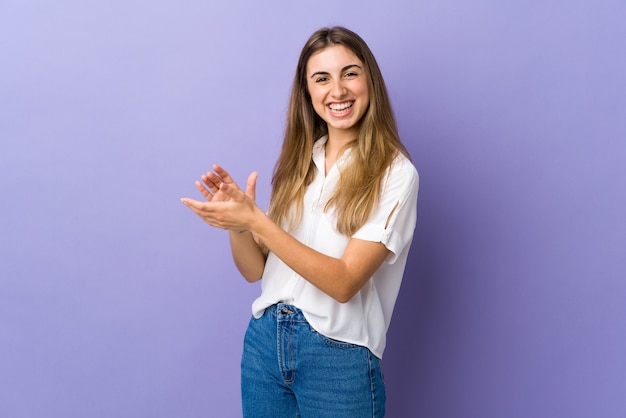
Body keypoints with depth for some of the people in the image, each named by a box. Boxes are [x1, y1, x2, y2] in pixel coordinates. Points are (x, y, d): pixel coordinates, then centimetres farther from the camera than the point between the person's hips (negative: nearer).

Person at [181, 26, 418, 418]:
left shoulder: (394, 173, -11)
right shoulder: (297, 164, 5)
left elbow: (344, 282, -18)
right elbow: (255, 270, 4)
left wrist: (256, 221, -23)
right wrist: (236, 222, -15)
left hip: (339, 356, -4)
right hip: (264, 341, 5)